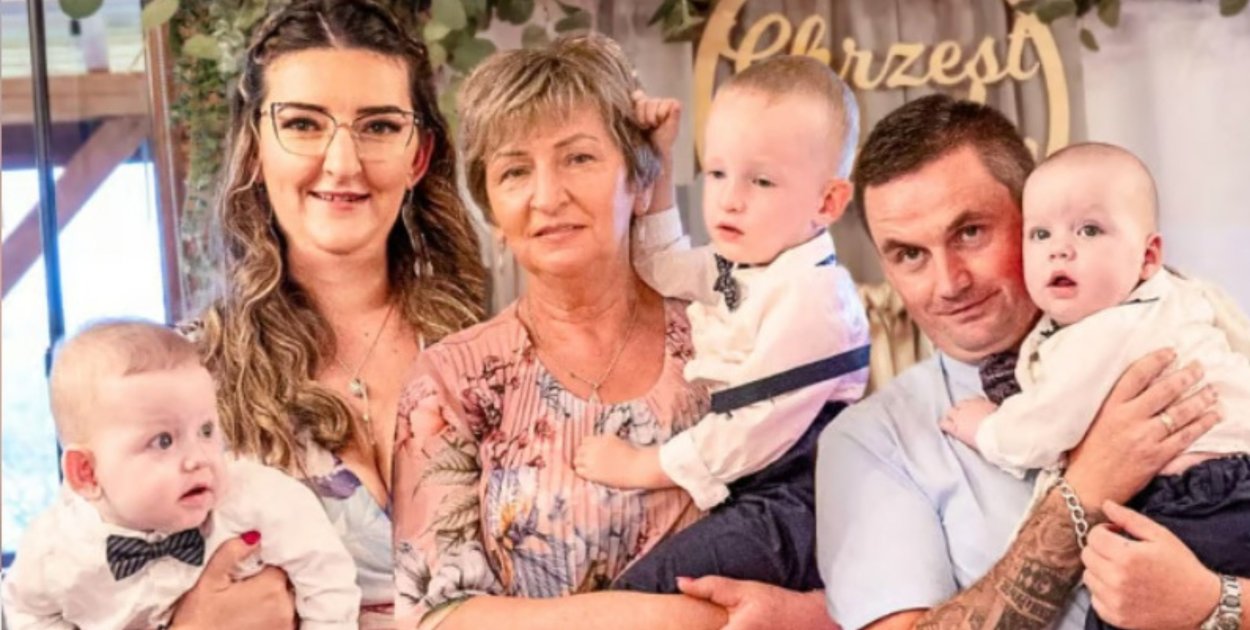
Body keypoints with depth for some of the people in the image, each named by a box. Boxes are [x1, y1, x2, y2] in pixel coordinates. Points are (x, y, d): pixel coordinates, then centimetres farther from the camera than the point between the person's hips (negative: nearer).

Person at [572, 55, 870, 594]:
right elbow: (661, 265, 31)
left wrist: (642, 466, -11)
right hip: (739, 496, 10)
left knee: (648, 582, -25)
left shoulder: (812, 296, -18)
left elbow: (754, 430, -22)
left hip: (792, 507, -10)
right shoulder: (735, 266, 10)